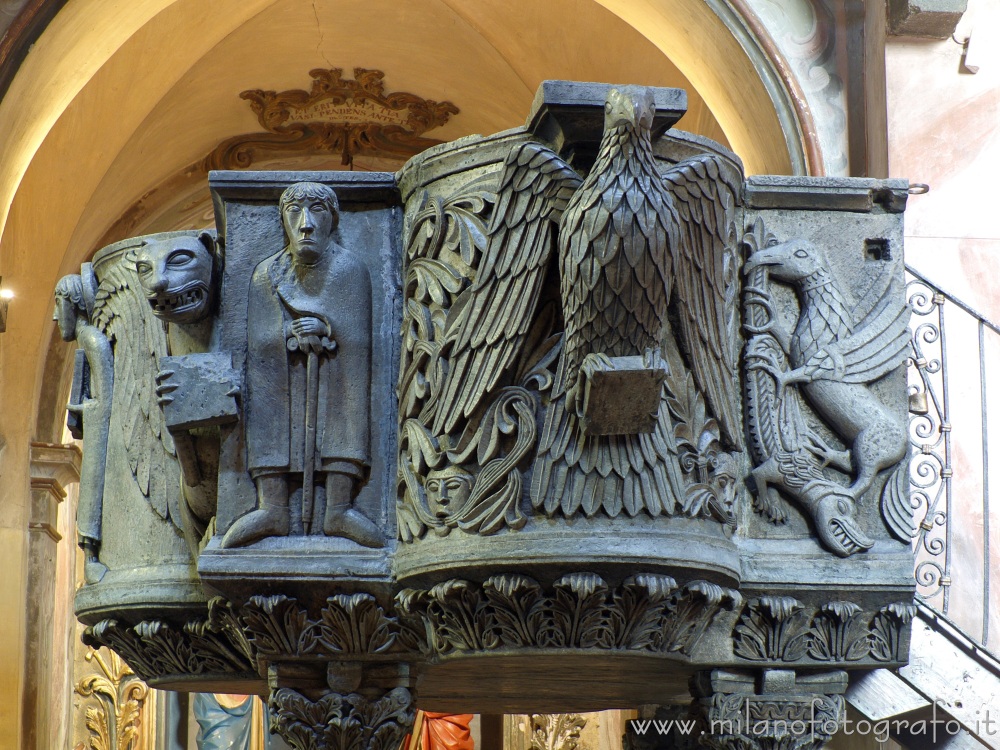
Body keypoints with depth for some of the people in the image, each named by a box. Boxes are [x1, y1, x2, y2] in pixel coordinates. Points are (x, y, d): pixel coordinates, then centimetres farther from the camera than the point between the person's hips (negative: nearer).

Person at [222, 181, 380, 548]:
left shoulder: (350, 271, 7)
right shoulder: (266, 275, 11)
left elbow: (358, 340, -1)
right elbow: (260, 344, 2)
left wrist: (326, 328, -19)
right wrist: (292, 333, -17)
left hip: (333, 376, -1)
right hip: (285, 374, 1)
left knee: (340, 415, -21)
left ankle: (339, 507, -26)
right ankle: (273, 508, -27)